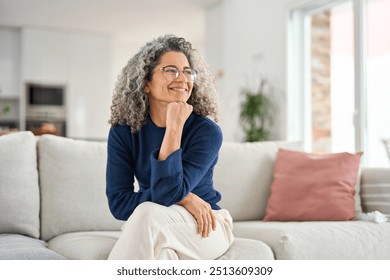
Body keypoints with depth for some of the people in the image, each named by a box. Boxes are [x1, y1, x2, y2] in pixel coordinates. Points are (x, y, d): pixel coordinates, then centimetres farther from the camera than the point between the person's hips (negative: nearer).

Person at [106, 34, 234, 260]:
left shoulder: (206, 131, -15)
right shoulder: (123, 131, -6)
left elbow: (167, 192, -25)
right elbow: (119, 203, -13)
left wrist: (174, 128, -27)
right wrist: (183, 198, -22)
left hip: (207, 228, -1)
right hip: (152, 232, 2)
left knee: (149, 214, -32)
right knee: (160, 253, -36)